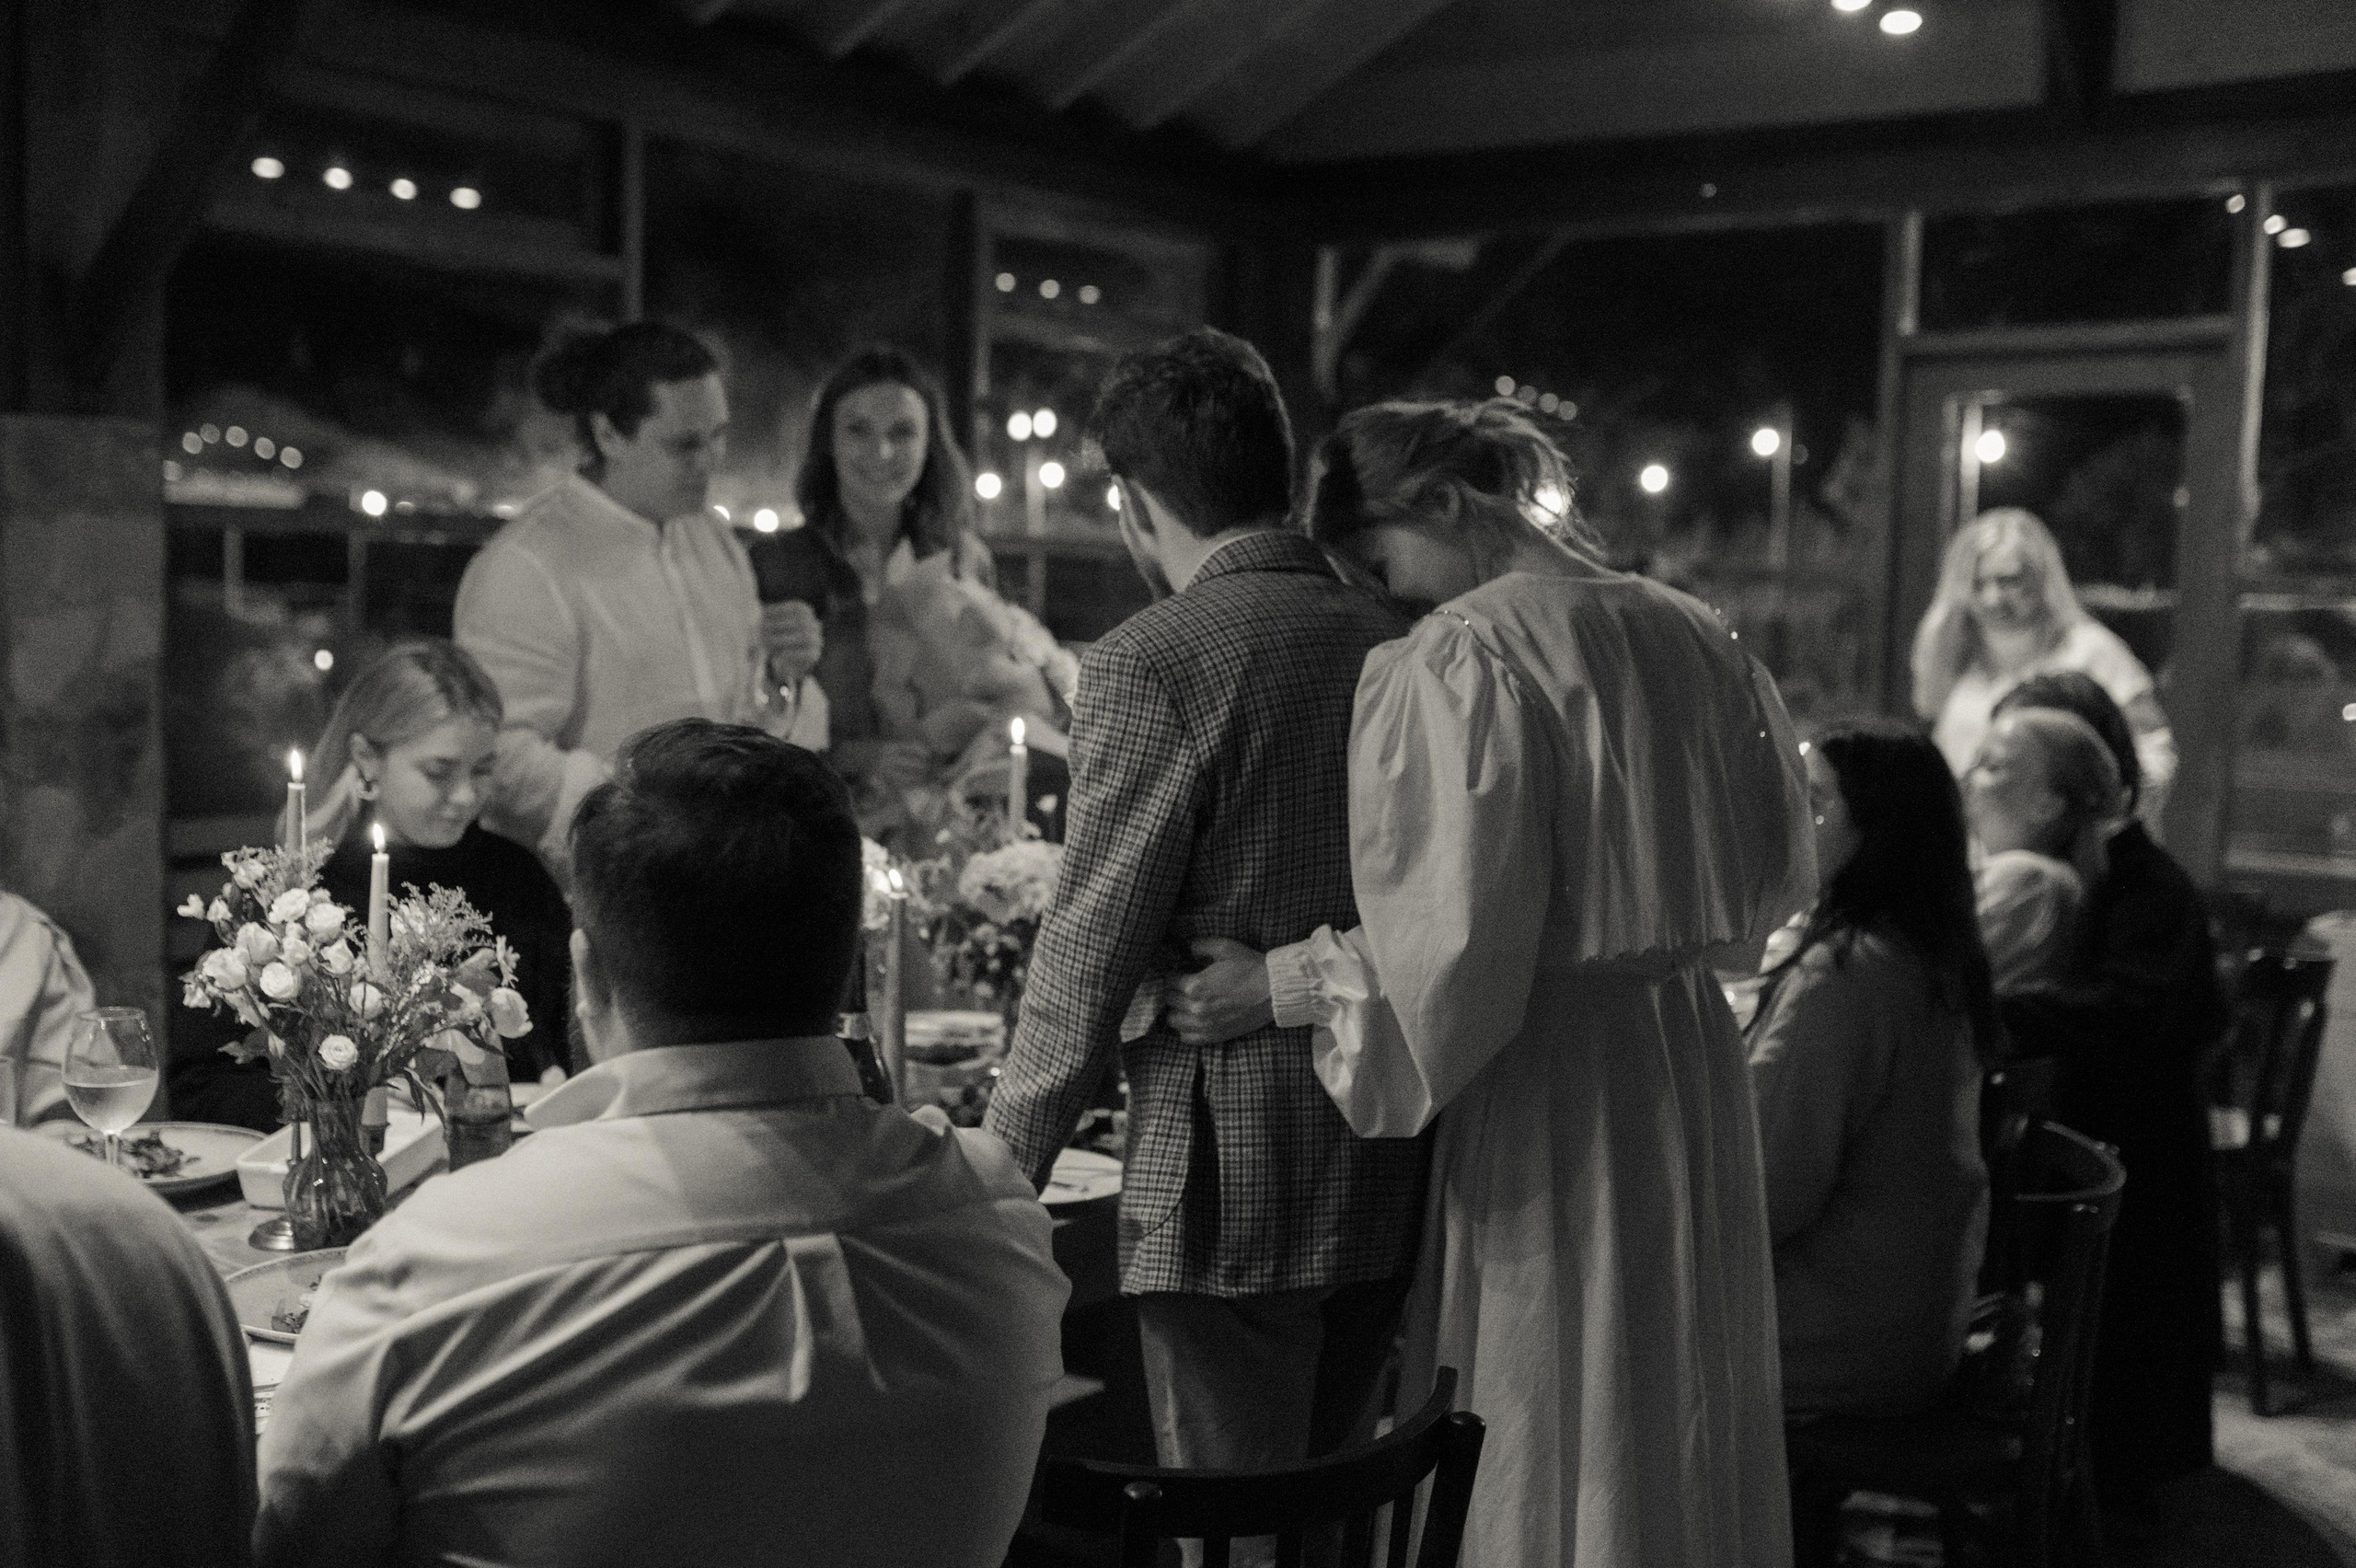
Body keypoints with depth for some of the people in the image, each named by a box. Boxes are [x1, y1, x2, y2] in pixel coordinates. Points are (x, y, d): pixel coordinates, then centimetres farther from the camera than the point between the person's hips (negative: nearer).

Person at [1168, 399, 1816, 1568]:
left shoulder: (1466, 652, -15)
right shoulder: (1695, 637, 7)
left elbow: (1452, 933, -21)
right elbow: (1776, 871, 17)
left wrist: (1279, 985, -10)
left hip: (1546, 1092, -7)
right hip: (1696, 1063, 7)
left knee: (1536, 1452, 6)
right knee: (1671, 1424, 18)